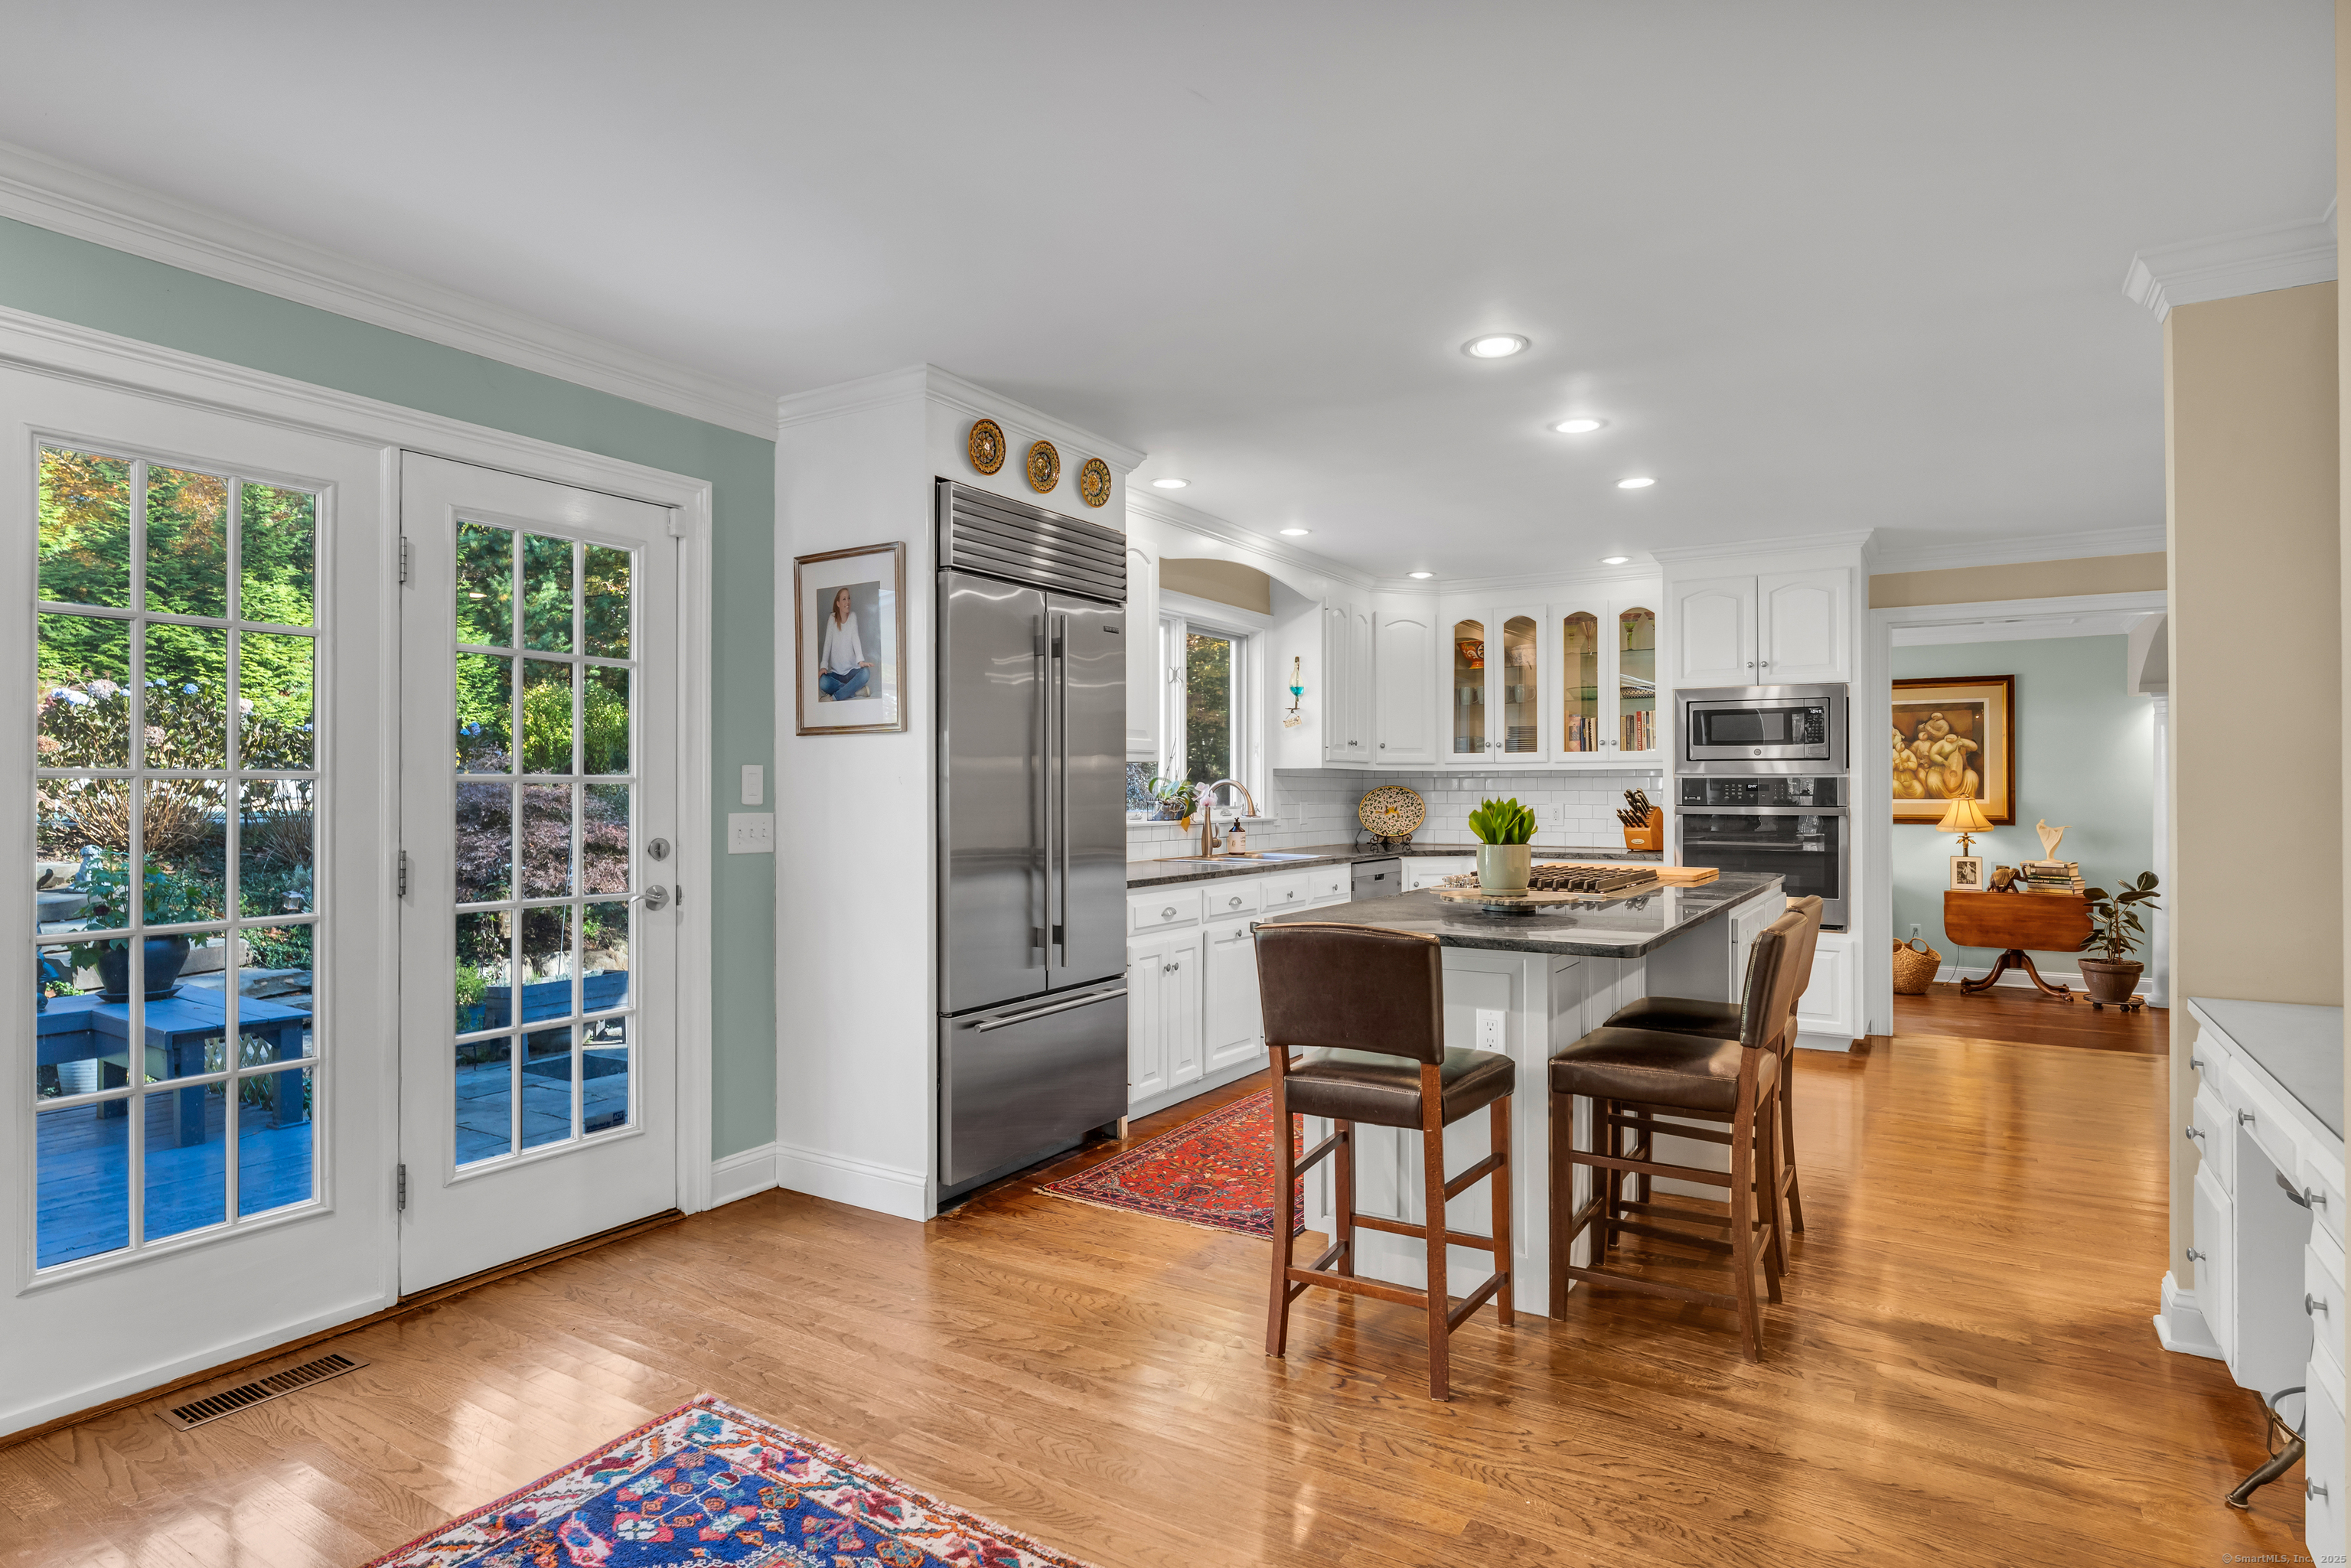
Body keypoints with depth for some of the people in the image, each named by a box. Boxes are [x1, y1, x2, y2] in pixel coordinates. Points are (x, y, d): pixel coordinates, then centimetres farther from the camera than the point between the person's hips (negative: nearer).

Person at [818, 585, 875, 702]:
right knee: (822, 682, -30)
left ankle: (834, 698, -27)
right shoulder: (832, 619, 2)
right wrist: (823, 666, -19)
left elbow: (855, 639, -12)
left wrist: (861, 660, -29)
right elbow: (827, 643, -5)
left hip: (851, 670, 0)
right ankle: (856, 690, -16)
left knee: (866, 673, -33)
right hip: (836, 672, 0)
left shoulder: (853, 616, 0)